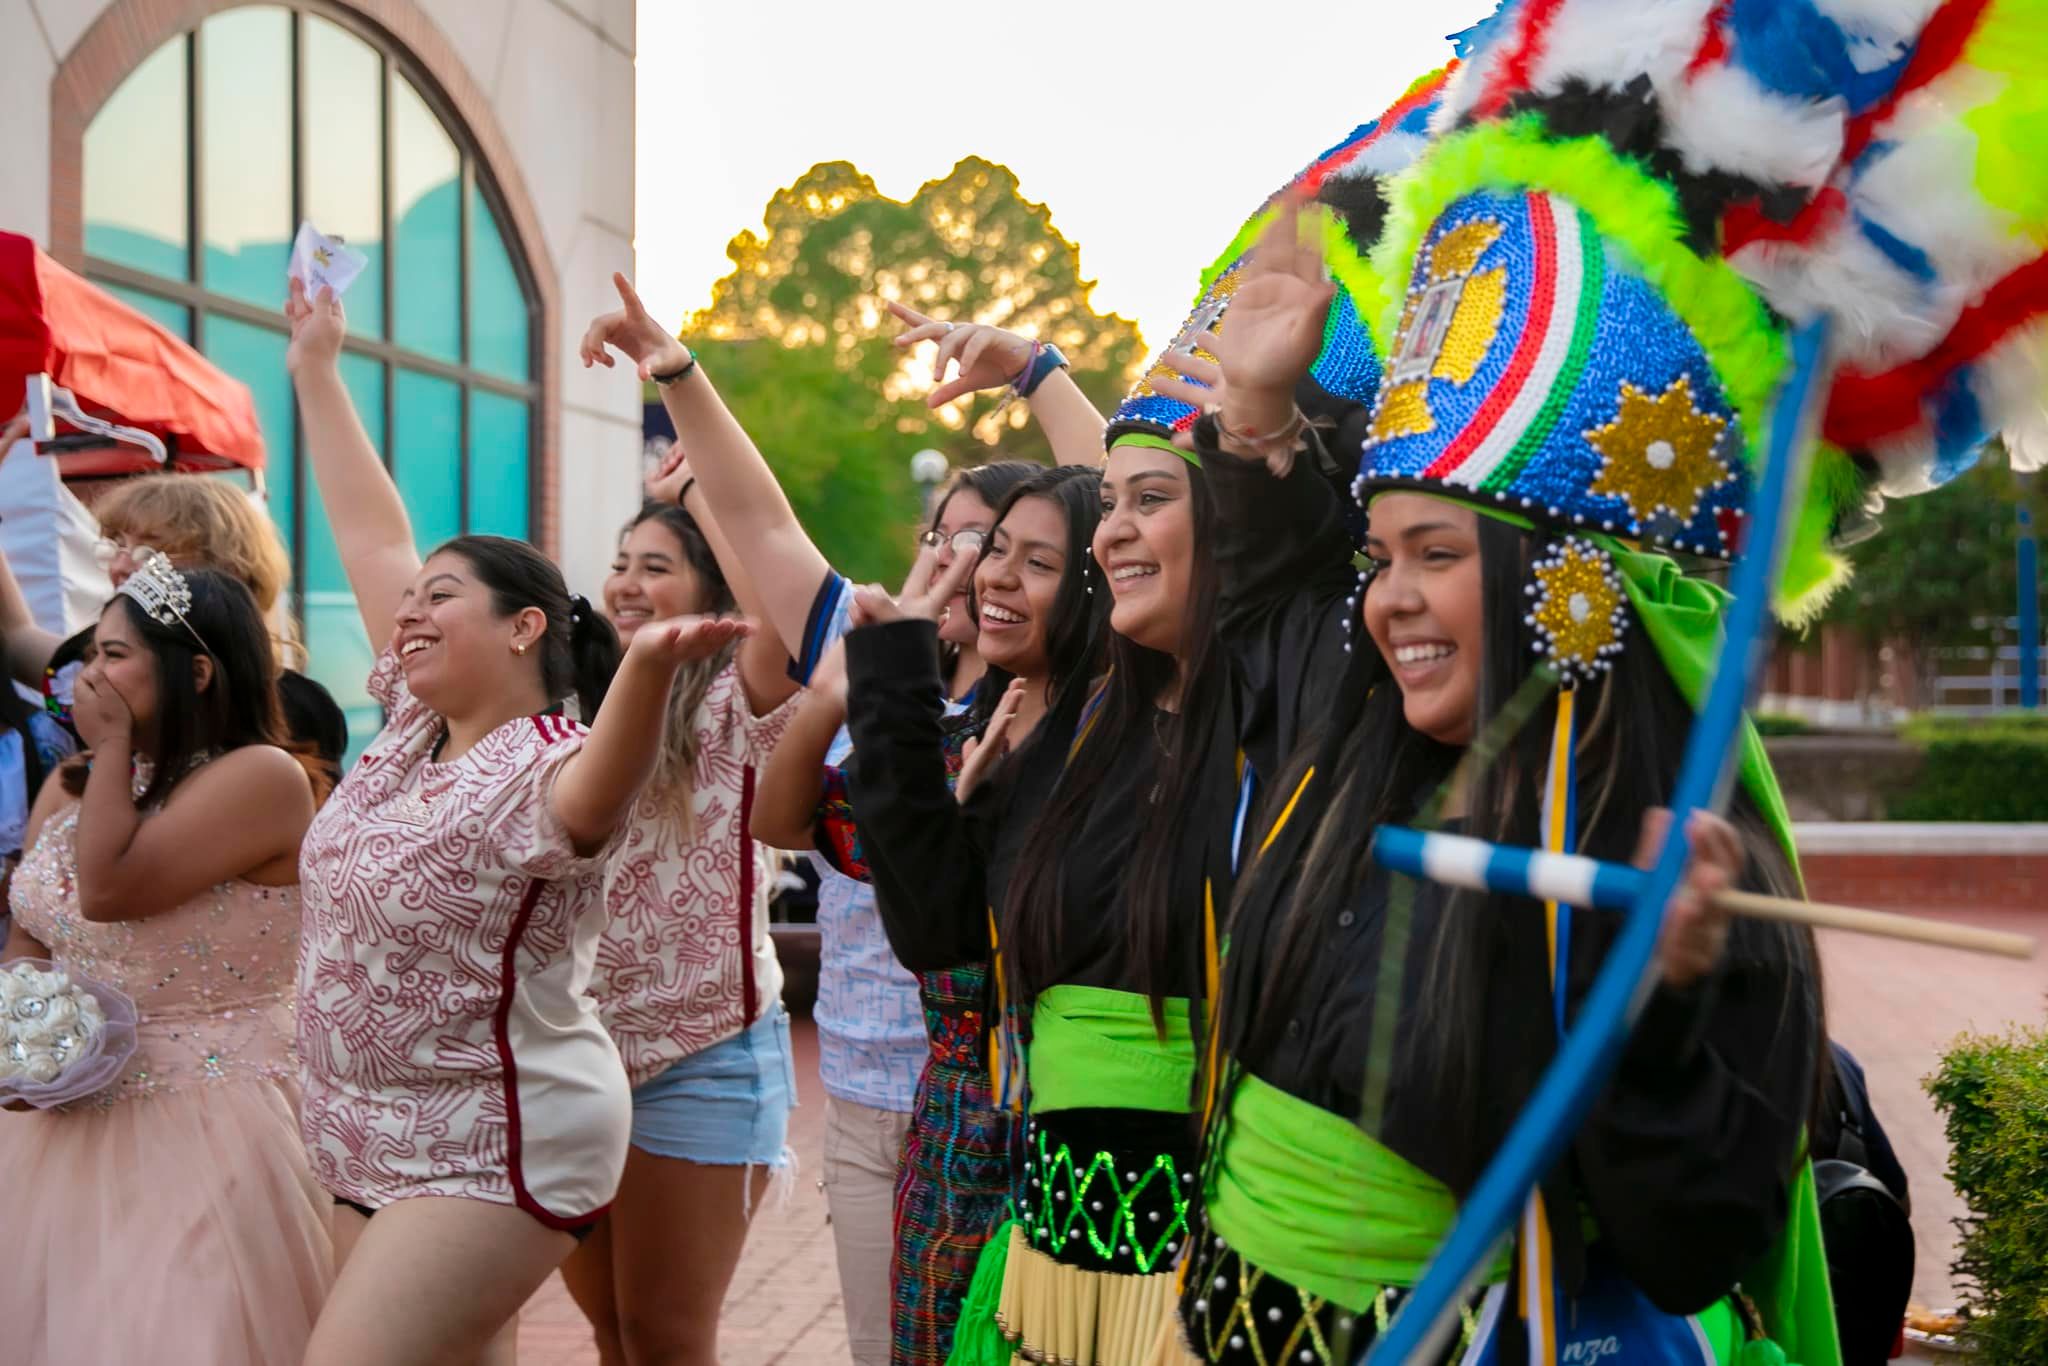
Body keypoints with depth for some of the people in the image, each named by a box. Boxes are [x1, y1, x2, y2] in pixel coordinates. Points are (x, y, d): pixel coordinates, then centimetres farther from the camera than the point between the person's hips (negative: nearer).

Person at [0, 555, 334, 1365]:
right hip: (69, 1121, 8)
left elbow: (109, 889, -23)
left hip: (204, 1127, -7)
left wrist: (114, 743, -13)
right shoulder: (71, 784, 10)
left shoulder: (261, 777, -15)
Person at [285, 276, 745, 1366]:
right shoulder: (414, 726, 5)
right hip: (369, 1144, 8)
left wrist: (646, 667, -64)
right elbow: (373, 536, 11)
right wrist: (315, 369, 16)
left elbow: (599, 789, -43)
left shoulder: (549, 775, -18)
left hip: (492, 1151, -8)